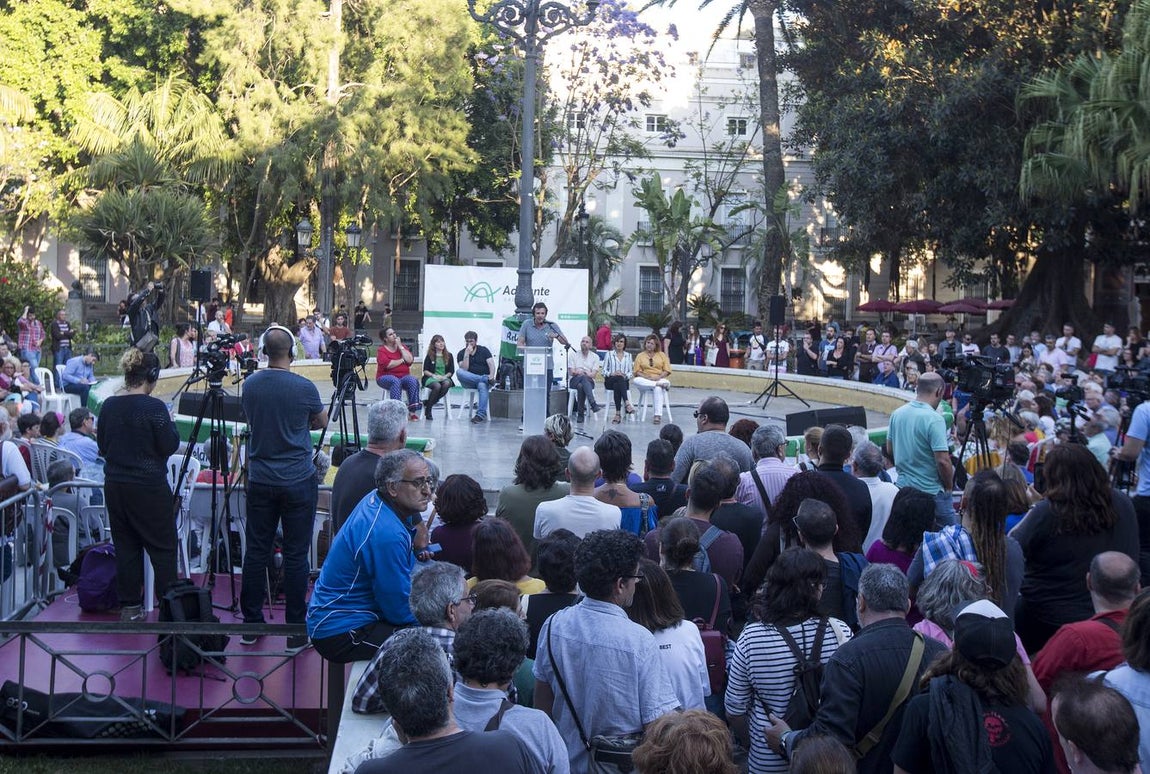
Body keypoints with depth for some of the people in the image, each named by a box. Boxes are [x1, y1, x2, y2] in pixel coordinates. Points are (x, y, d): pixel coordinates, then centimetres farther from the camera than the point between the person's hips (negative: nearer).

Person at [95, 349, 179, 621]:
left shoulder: (108, 406, 4)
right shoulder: (154, 407, -15)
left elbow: (102, 446, 14)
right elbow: (169, 446, -10)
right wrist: (170, 425, 6)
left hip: (115, 484, 6)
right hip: (149, 487, -6)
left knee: (125, 545, 12)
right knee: (162, 547, 2)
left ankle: (129, 605, 15)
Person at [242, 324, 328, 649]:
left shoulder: (250, 385, 1)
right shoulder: (304, 387, -11)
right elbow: (321, 422, 9)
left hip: (260, 481, 4)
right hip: (298, 481, -4)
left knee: (256, 551, 9)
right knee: (296, 555, 0)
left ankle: (251, 625, 16)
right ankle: (297, 630, 5)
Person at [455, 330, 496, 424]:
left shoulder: (484, 350, 9)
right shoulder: (461, 354, 9)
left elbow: (491, 365, -2)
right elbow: (464, 370, -7)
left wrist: (491, 376, -22)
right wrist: (467, 354, -14)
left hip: (484, 378, -1)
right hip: (469, 382, 1)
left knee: (482, 385, -39)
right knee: (459, 372, -30)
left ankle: (481, 414, -45)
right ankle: (486, 379, -32)